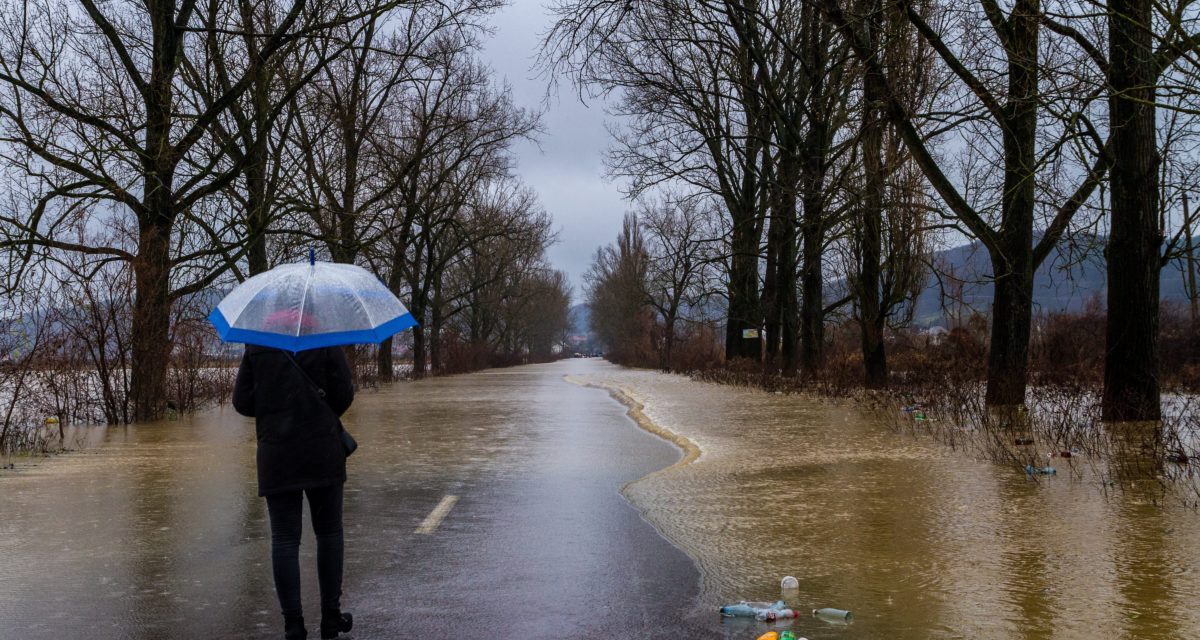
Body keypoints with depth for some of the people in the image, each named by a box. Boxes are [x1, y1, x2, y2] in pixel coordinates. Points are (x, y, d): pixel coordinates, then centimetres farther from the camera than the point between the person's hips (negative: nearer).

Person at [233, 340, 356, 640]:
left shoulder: (256, 346, 1)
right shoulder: (326, 342, -4)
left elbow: (242, 402, 1)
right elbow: (343, 395, -6)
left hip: (276, 454, 1)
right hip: (322, 451, -1)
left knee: (284, 538, 4)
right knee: (329, 533, 12)